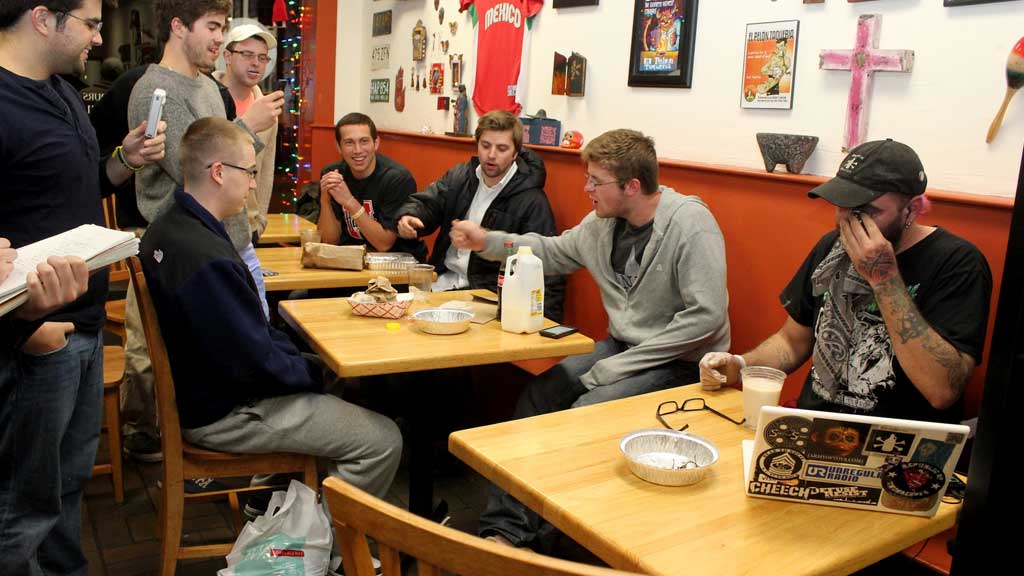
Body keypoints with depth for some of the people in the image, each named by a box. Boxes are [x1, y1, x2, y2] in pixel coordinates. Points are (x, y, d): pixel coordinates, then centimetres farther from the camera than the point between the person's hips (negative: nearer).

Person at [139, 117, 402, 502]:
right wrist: (315, 372, -8)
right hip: (221, 415, -10)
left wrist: (306, 361, 4)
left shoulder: (168, 228, 2)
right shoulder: (209, 260, -30)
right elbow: (255, 362, -25)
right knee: (383, 441, -10)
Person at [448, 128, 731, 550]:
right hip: (621, 345, 8)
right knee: (536, 395, -7)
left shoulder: (690, 224, -21)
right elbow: (554, 252, 17)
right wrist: (488, 241, 3)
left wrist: (620, 366, -23)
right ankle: (504, 528, -6)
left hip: (679, 358, -7)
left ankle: (544, 536, -8)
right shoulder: (604, 221, 1)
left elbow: (706, 315, -26)